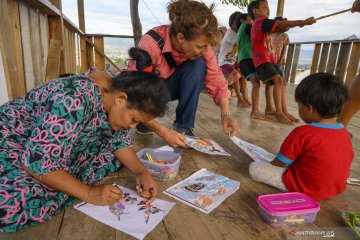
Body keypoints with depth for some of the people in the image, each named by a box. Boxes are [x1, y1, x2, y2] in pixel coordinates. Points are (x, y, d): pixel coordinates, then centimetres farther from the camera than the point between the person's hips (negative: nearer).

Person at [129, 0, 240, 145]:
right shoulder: (150, 44, -35)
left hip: (171, 85, 4)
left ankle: (183, 126, -17)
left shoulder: (200, 44, -21)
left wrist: (225, 114, -31)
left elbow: (216, 80, -16)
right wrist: (163, 132, -42)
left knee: (198, 64, -27)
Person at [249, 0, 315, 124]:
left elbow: (279, 29, 13)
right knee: (278, 81, -23)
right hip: (262, 60, -10)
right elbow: (282, 24, -12)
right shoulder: (261, 21, -8)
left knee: (282, 83, 6)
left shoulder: (261, 24, 21)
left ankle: (284, 111, 6)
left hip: (267, 59, 10)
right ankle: (279, 112, -17)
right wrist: (304, 22, -7)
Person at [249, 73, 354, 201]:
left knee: (254, 168, -9)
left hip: (304, 188, -7)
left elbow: (279, 163, -13)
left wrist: (270, 165, 9)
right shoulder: (345, 133, -3)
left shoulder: (302, 133, -23)